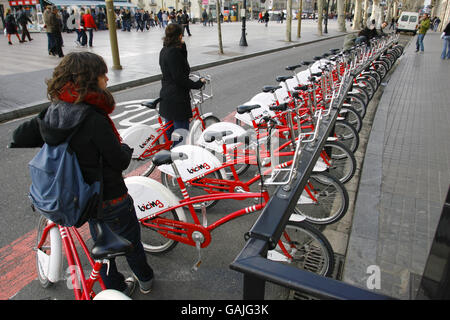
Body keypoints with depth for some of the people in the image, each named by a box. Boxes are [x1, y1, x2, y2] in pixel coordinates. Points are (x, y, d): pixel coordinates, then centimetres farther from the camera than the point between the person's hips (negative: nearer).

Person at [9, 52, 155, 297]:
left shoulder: (53, 112, -7)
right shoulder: (94, 120, -30)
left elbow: (19, 137, 3)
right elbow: (120, 162, -23)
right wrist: (126, 149, -1)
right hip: (111, 199, -7)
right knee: (130, 240, 18)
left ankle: (115, 287, 45)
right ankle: (145, 280, 43)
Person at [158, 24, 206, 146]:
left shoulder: (164, 51, 10)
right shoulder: (174, 52, -19)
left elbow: (182, 64, 14)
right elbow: (179, 78, -22)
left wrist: (183, 47, 5)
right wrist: (197, 84, -13)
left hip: (166, 97, 10)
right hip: (177, 100, -10)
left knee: (169, 132, 21)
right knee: (181, 133, 0)